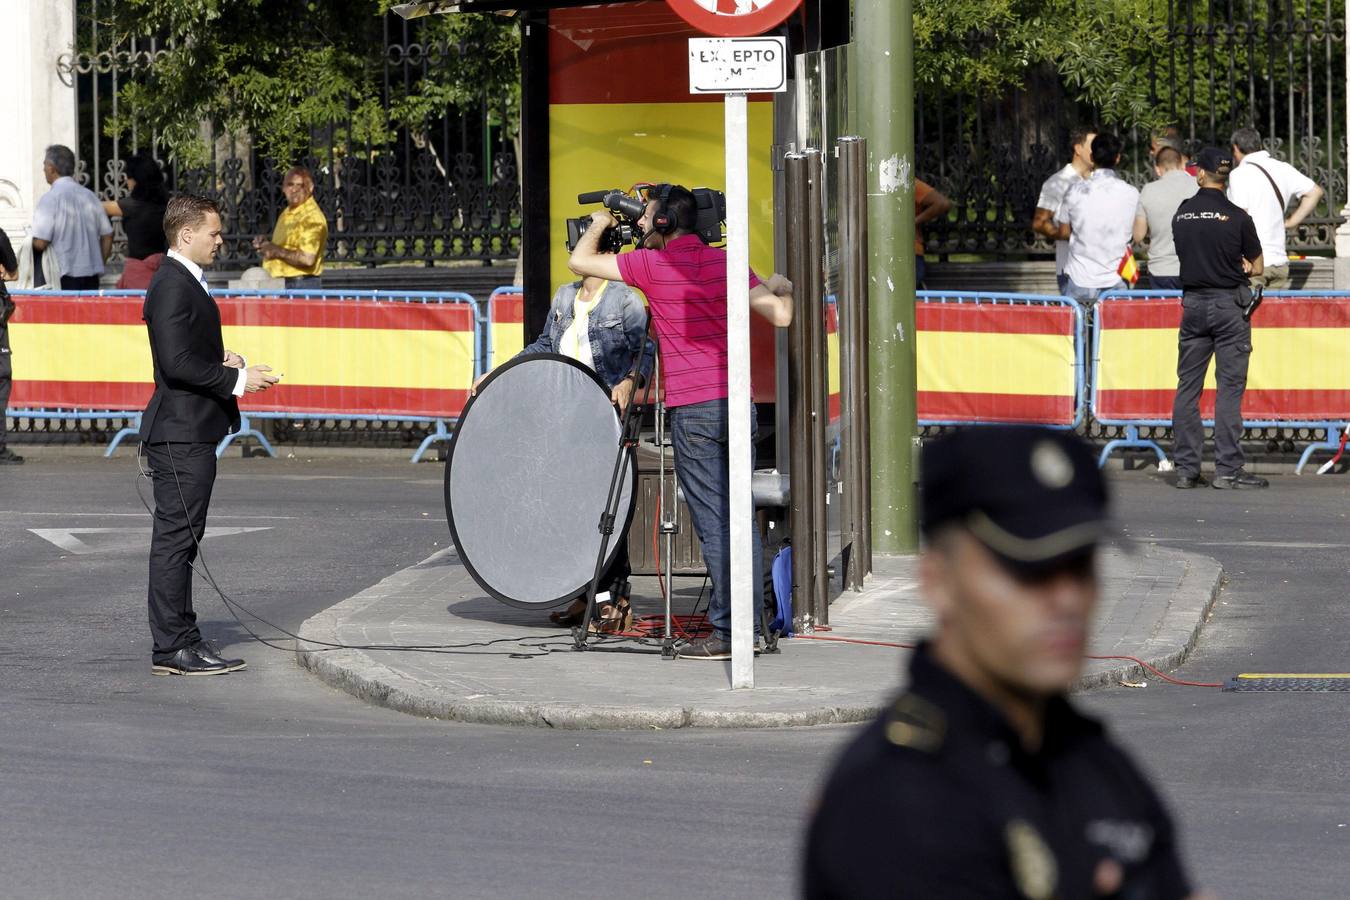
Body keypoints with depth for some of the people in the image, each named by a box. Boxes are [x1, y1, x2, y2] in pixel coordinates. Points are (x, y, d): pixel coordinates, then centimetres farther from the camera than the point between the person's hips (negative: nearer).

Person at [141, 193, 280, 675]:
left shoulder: (185, 282, 17)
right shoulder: (173, 286, -16)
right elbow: (176, 362, -23)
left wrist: (221, 358, 8)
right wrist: (235, 379, -18)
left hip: (190, 432, 11)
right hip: (180, 432, -11)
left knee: (180, 537, 14)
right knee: (176, 537, -8)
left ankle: (180, 638, 20)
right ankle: (172, 647, -6)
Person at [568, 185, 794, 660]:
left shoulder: (652, 264, -4)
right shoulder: (724, 261, 7)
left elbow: (579, 262, 3)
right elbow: (780, 316, 3)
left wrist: (597, 226, 23)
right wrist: (783, 290, 26)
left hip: (693, 409, -5)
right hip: (738, 402, 5)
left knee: (713, 523, -4)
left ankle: (725, 632, -5)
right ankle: (751, 627, 11)